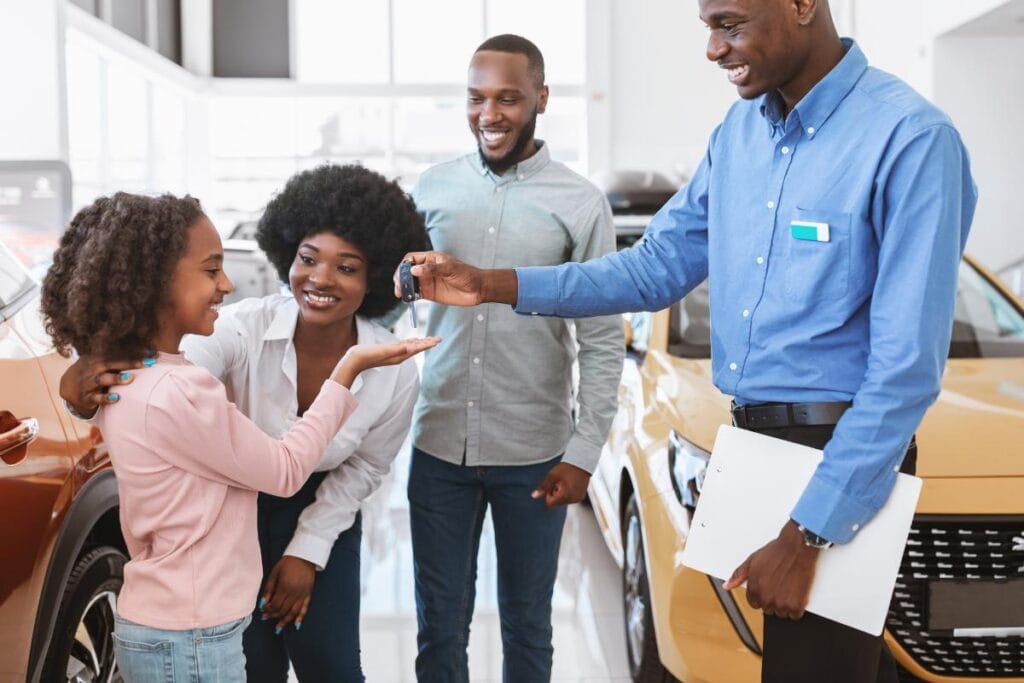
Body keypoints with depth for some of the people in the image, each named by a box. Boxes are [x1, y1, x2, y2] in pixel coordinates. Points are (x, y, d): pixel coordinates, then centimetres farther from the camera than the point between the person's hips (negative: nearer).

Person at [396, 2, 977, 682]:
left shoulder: (910, 138, -18)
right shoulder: (739, 129, 6)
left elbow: (907, 366, -20)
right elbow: (657, 268, 9)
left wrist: (806, 535, -21)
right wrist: (491, 286, 0)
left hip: (843, 458, -6)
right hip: (749, 439, 6)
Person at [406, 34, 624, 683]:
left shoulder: (580, 204, -5)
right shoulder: (432, 188, 2)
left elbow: (603, 340, -5)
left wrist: (584, 452, -10)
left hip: (534, 455, -2)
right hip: (439, 446, 2)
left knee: (526, 627, 14)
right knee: (440, 626, 12)